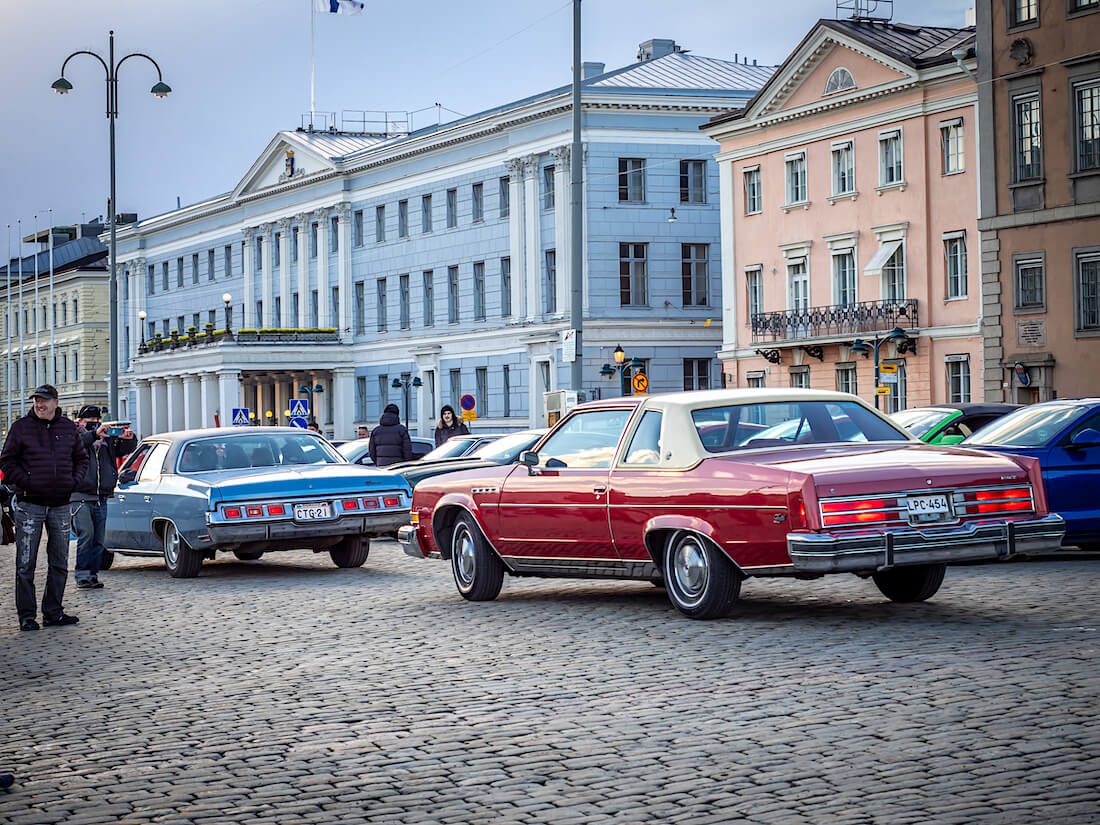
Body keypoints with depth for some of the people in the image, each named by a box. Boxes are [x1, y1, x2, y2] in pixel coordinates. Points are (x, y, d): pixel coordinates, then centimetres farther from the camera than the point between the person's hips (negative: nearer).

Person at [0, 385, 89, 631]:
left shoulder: (68, 427, 8)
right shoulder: (21, 427, -1)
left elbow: (81, 458, 19)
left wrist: (74, 481, 4)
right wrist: (25, 482, -10)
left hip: (60, 504, 4)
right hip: (29, 504, -4)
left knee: (59, 562, 9)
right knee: (25, 563, -2)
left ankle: (53, 611, 18)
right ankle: (27, 615, 4)